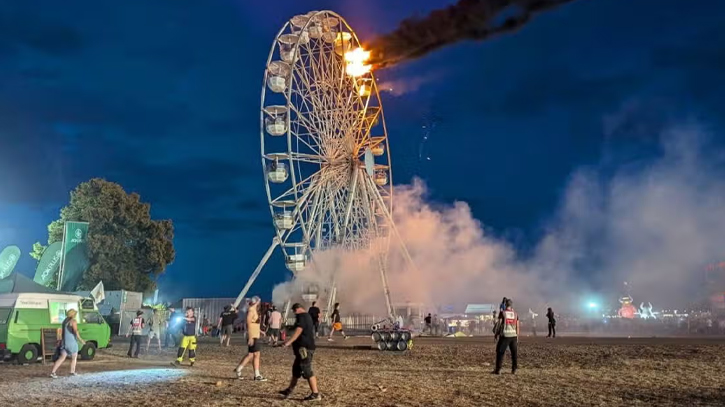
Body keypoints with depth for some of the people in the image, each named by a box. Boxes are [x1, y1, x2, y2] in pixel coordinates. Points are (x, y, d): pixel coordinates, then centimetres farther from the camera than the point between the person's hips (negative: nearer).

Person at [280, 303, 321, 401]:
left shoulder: (302, 317, -12)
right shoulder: (307, 317, 20)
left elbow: (298, 331, -24)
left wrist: (289, 342, -30)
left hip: (304, 348, -11)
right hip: (304, 347, 11)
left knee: (307, 371, -8)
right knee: (296, 369, 17)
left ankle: (315, 394, -6)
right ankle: (289, 390, 27)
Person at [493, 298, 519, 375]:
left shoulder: (502, 313, -5)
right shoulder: (515, 314, 6)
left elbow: (499, 324, -4)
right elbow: (517, 327, 7)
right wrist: (517, 337, 13)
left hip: (505, 335, -3)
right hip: (513, 336, 3)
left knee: (500, 352, 5)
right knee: (514, 353, 11)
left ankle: (498, 369, 4)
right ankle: (514, 370, 11)